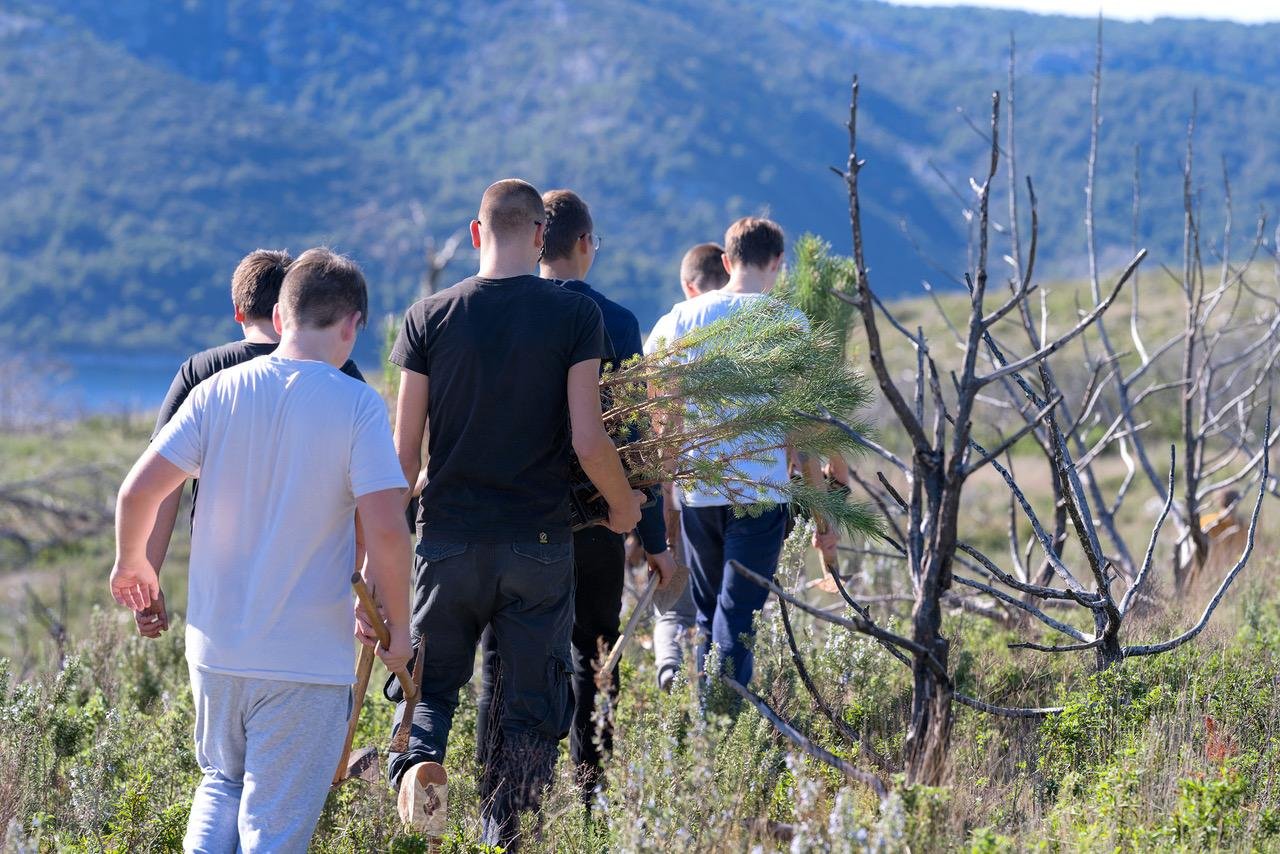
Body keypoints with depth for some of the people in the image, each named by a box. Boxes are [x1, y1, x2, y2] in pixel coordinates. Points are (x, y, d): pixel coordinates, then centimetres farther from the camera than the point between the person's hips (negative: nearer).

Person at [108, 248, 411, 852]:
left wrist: (131, 562, 16)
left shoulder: (218, 391, -1)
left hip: (216, 645, 3)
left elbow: (139, 492, -4)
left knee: (221, 783, 26)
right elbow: (384, 528, -18)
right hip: (307, 661, -3)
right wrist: (397, 623, -3)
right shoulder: (357, 405, -10)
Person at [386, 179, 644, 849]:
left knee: (431, 681, 16)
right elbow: (587, 441, -9)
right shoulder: (576, 316, -5)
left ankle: (418, 761, -13)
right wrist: (624, 505, 9)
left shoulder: (428, 317, 0)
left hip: (449, 537, 1)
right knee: (529, 712, 9)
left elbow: (405, 448, 0)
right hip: (539, 542, -1)